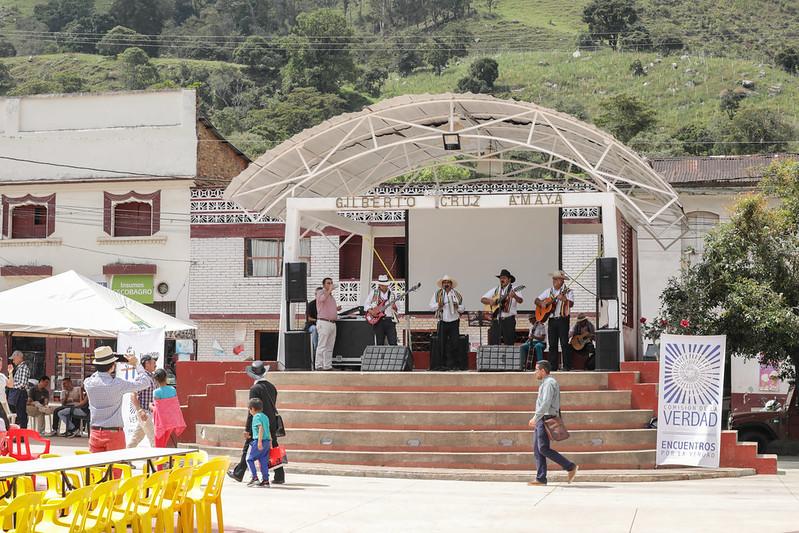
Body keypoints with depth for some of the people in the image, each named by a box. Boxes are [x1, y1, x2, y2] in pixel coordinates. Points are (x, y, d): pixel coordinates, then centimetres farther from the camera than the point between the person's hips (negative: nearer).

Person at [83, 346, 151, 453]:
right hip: (114, 433, -4)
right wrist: (136, 364, 6)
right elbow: (145, 382, -6)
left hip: (95, 433, 4)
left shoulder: (88, 383, -4)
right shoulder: (117, 384, -15)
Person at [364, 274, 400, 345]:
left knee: (393, 343, -9)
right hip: (378, 320, 0)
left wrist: (394, 307, -10)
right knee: (379, 344, 1)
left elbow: (397, 309, 13)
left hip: (389, 320, 0)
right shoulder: (374, 292, 8)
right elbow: (366, 303, 10)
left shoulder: (392, 293, 11)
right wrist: (370, 310, -8)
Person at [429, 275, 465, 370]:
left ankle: (453, 364, 5)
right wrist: (438, 305, -14)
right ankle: (441, 365, 2)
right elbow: (431, 307, 4)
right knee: (442, 343, -3)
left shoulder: (457, 295, 10)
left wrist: (457, 307, -9)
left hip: (454, 321, 1)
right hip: (443, 322, -1)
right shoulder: (437, 294, 7)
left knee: (454, 343, -2)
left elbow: (462, 309, 12)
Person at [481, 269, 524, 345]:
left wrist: (514, 296, -37)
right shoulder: (495, 290, 15)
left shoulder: (514, 290, 1)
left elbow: (521, 301, -16)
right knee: (493, 344, -3)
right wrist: (490, 301, -6)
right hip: (496, 320, 4)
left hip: (508, 320, -4)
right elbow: (482, 299, 15)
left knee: (509, 344, -4)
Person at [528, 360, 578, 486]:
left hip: (546, 419, -10)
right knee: (537, 449, 5)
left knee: (544, 449, -13)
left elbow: (546, 403, -23)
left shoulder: (549, 383, -13)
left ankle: (570, 467, -8)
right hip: (541, 420, 10)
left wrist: (535, 418, -24)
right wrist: (536, 418, 23)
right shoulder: (545, 383, 20)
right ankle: (540, 478, 3)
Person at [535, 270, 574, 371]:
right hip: (551, 320, 5)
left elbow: (571, 304, -16)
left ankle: (567, 366, -5)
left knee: (564, 343, -7)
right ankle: (553, 366, 8)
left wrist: (565, 299, -34)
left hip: (562, 319, -5)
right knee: (552, 344, 5)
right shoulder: (549, 291, 14)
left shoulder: (568, 291, -1)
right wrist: (541, 303, -4)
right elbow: (537, 300, 17)